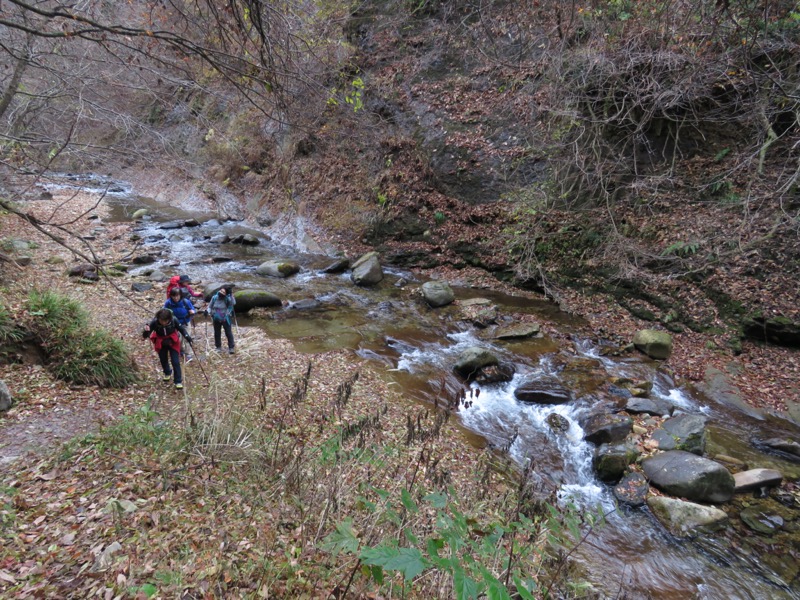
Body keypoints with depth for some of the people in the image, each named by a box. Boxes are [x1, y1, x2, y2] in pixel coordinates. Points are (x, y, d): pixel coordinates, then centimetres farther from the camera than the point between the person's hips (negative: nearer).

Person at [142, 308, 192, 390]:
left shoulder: (173, 320, -28)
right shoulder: (154, 322, -28)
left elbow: (181, 328, -7)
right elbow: (145, 335, -24)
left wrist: (186, 336, -19)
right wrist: (146, 332, -47)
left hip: (173, 342, -1)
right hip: (160, 343, 2)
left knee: (176, 362, -5)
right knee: (163, 360, 21)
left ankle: (178, 381, 7)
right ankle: (167, 373, 52)